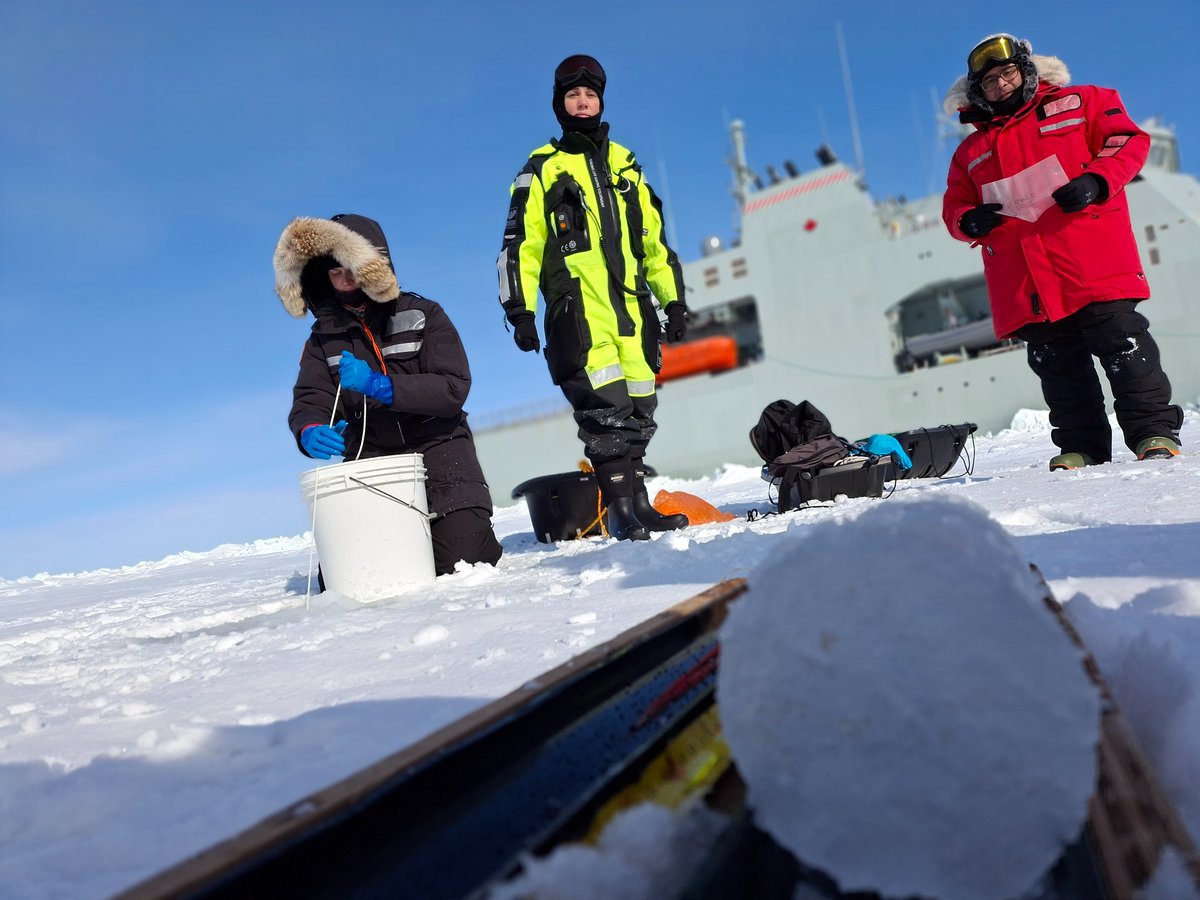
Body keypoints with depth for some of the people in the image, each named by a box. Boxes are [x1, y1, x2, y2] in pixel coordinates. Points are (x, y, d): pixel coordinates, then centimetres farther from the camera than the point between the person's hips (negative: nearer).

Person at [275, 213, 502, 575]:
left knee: (458, 560, -16)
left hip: (435, 447, -3)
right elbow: (308, 400, -2)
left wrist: (379, 386, -25)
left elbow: (453, 388, -13)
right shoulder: (324, 336, 9)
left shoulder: (423, 315, -1)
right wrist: (310, 433, -26)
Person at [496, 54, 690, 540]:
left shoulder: (625, 165, 21)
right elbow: (519, 245, 2)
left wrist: (674, 298, 16)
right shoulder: (541, 170, 8)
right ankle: (623, 510, -12)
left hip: (632, 308, 5)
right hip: (578, 311, -5)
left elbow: (654, 239, 22)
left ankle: (637, 506, 11)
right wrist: (520, 310, -7)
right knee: (606, 409, -15)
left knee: (639, 410, 3)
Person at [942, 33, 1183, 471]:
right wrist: (969, 220, -3)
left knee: (1123, 345, -5)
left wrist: (1097, 180, -13)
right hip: (1024, 286, 3)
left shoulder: (1079, 103, 13)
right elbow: (954, 206, 22)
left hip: (1093, 264, -3)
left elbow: (1129, 140, 6)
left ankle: (1155, 431, 3)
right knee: (1058, 365, 4)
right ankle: (1081, 446, 10)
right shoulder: (971, 151, 22)